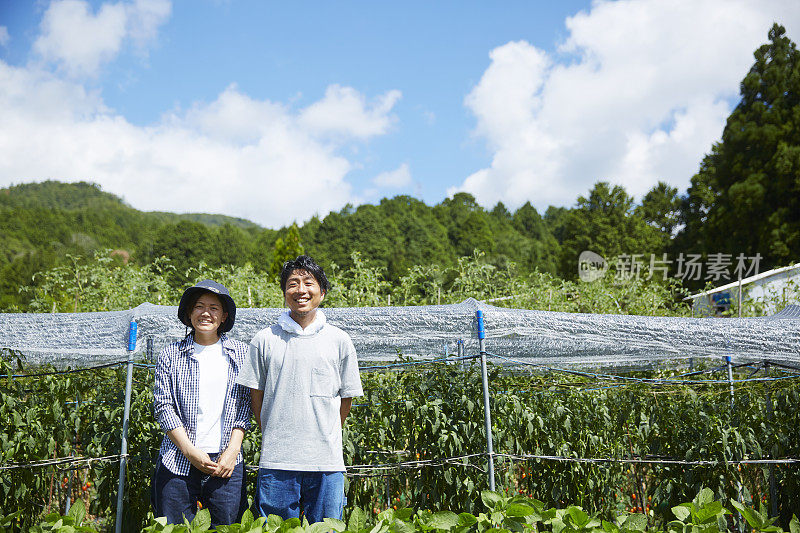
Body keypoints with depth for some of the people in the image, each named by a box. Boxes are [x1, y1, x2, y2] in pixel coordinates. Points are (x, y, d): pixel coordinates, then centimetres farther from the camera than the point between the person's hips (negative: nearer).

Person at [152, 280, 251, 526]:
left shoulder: (240, 354, 7)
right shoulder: (171, 354, 5)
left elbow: (244, 406, 4)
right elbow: (163, 406, 0)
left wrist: (232, 451, -7)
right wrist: (190, 452, -8)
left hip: (227, 462, 0)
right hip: (178, 463, 0)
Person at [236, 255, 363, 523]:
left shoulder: (340, 341, 4)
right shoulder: (264, 340, 3)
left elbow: (346, 398, 10)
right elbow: (256, 396, 8)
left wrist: (324, 437, 10)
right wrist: (275, 439, 6)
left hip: (326, 463, 1)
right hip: (276, 462, 0)